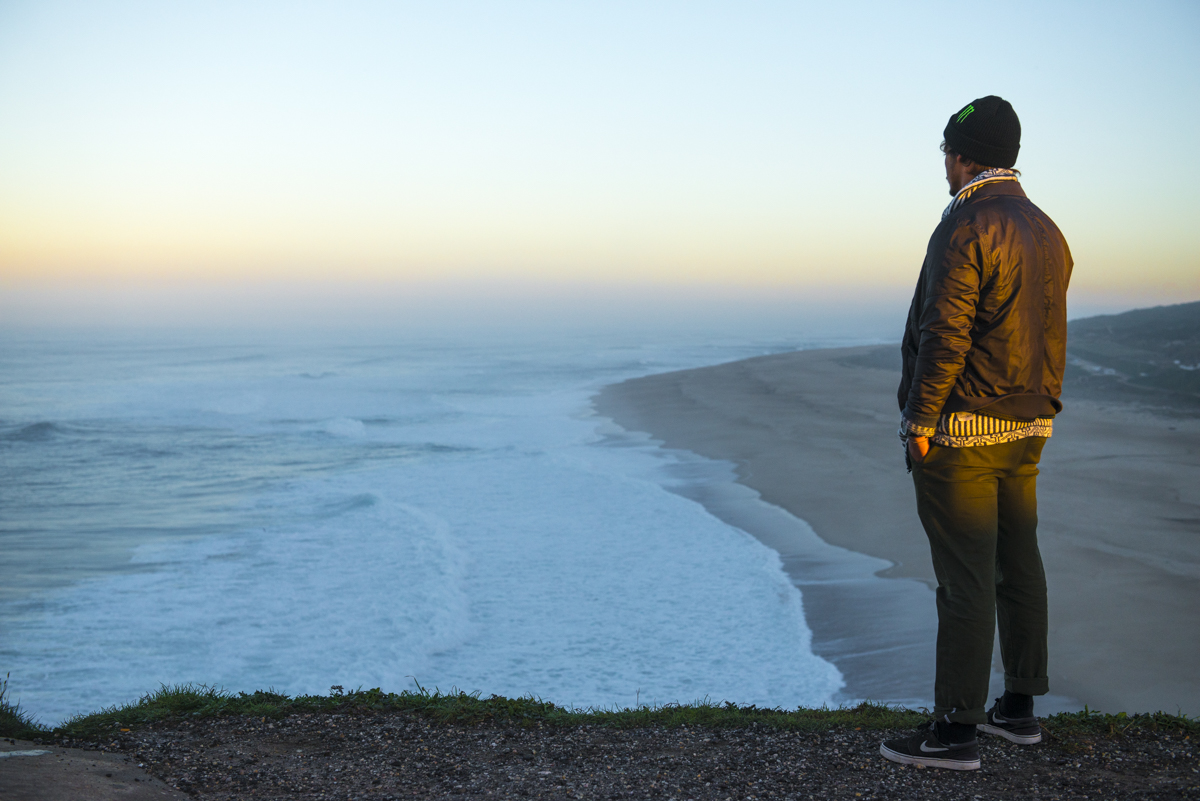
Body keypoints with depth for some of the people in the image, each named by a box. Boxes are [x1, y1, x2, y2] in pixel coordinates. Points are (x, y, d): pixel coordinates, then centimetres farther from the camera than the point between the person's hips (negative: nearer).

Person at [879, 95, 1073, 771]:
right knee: (1019, 564, 15)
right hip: (1027, 430, 9)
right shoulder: (1048, 232, 13)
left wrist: (920, 421, -15)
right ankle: (1019, 708, 26)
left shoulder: (966, 228, -15)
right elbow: (1051, 337, 16)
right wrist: (1037, 411, 19)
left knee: (966, 579, -5)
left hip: (961, 434, -9)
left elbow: (944, 334, -20)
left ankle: (957, 731, 0)